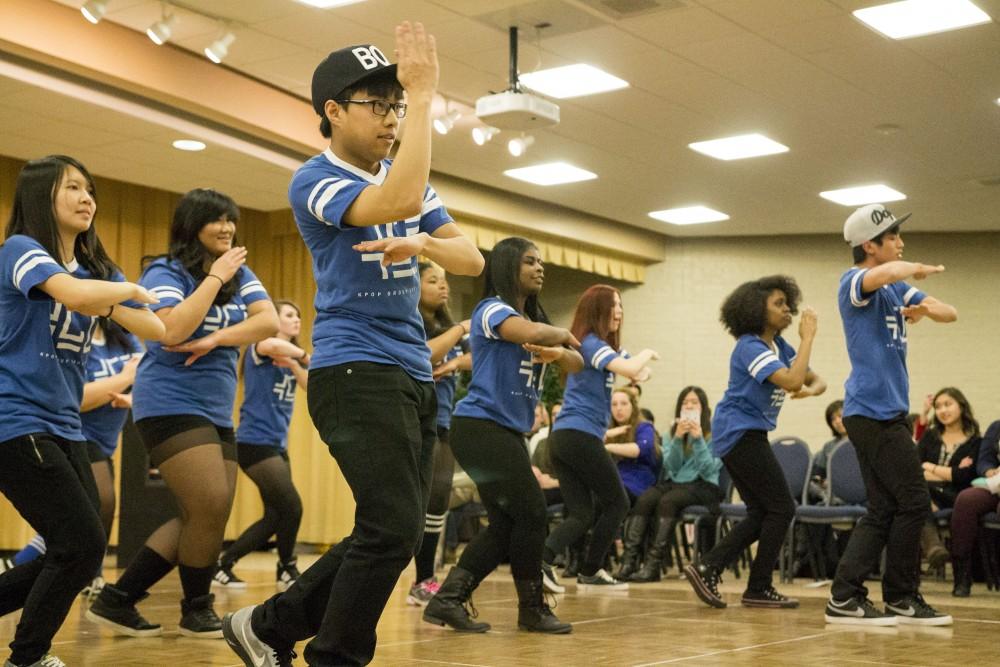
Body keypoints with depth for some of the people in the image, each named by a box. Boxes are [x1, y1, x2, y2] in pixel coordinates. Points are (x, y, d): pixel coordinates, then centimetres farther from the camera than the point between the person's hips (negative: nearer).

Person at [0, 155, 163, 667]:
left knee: (77, 552, 8)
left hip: (63, 427, 8)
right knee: (83, 545, -8)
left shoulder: (98, 270, 12)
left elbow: (166, 329, 2)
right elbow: (74, 294, -30)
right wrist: (130, 291, -12)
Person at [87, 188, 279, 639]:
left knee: (202, 519, 6)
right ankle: (197, 609, 6)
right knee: (211, 508, -15)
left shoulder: (241, 274, 9)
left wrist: (214, 339, -19)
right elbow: (172, 331, -25)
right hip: (171, 404, -7)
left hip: (217, 411, 8)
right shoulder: (165, 272, -8)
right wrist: (215, 276, -19)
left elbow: (269, 322, -6)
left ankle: (117, 599, 14)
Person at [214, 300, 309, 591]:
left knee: (274, 516, 8)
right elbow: (275, 345, -35)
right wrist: (306, 357, -24)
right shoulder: (258, 348, -8)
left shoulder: (290, 356, 16)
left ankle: (224, 563, 17)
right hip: (255, 442, -9)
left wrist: (295, 364, -17)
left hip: (277, 444, 9)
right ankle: (287, 569, 10)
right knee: (291, 507, -9)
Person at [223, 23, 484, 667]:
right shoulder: (313, 180, -8)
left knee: (391, 535, 11)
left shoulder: (405, 177, 14)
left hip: (416, 376, 8)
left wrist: (421, 244, -13)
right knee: (394, 528, -17)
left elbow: (472, 258, 8)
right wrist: (425, 92, -23)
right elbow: (398, 201, -28)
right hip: (355, 372, -8)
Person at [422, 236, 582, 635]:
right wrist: (563, 334, -8)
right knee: (531, 512, -5)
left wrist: (558, 353, -15)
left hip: (507, 431, 9)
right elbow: (530, 333, -30)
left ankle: (447, 600, 5)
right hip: (481, 425, -9)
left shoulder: (535, 317, 18)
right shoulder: (492, 309, -8)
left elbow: (576, 364, 9)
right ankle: (532, 608, 8)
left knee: (505, 525, 6)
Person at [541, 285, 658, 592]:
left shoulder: (599, 345, 21)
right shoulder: (592, 344, -9)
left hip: (561, 437, 9)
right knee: (617, 503, 7)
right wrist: (647, 354, -5)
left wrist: (643, 370, -2)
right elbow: (630, 369, -25)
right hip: (581, 436, -9)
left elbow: (636, 374, 21)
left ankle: (543, 559, -15)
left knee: (581, 515, 4)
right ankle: (590, 571, 12)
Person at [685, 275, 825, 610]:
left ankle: (707, 568, 4)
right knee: (781, 508, -5)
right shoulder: (750, 347, -16)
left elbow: (816, 380, 10)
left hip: (745, 436, 10)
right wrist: (808, 337, -21)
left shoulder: (779, 346, 12)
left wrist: (811, 390, -14)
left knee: (761, 513, 9)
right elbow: (792, 381, -30)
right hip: (741, 433, -10)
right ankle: (758, 589, 2)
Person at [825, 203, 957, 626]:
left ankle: (845, 598, 8)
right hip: (873, 411, -9)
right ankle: (901, 598, 6)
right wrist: (919, 269, -13)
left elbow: (950, 314, 11)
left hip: (887, 411, 9)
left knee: (883, 510, 7)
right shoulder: (854, 282, -11)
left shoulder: (898, 289, 16)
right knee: (913, 501, -5)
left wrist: (926, 307, -10)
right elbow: (890, 272, -34)